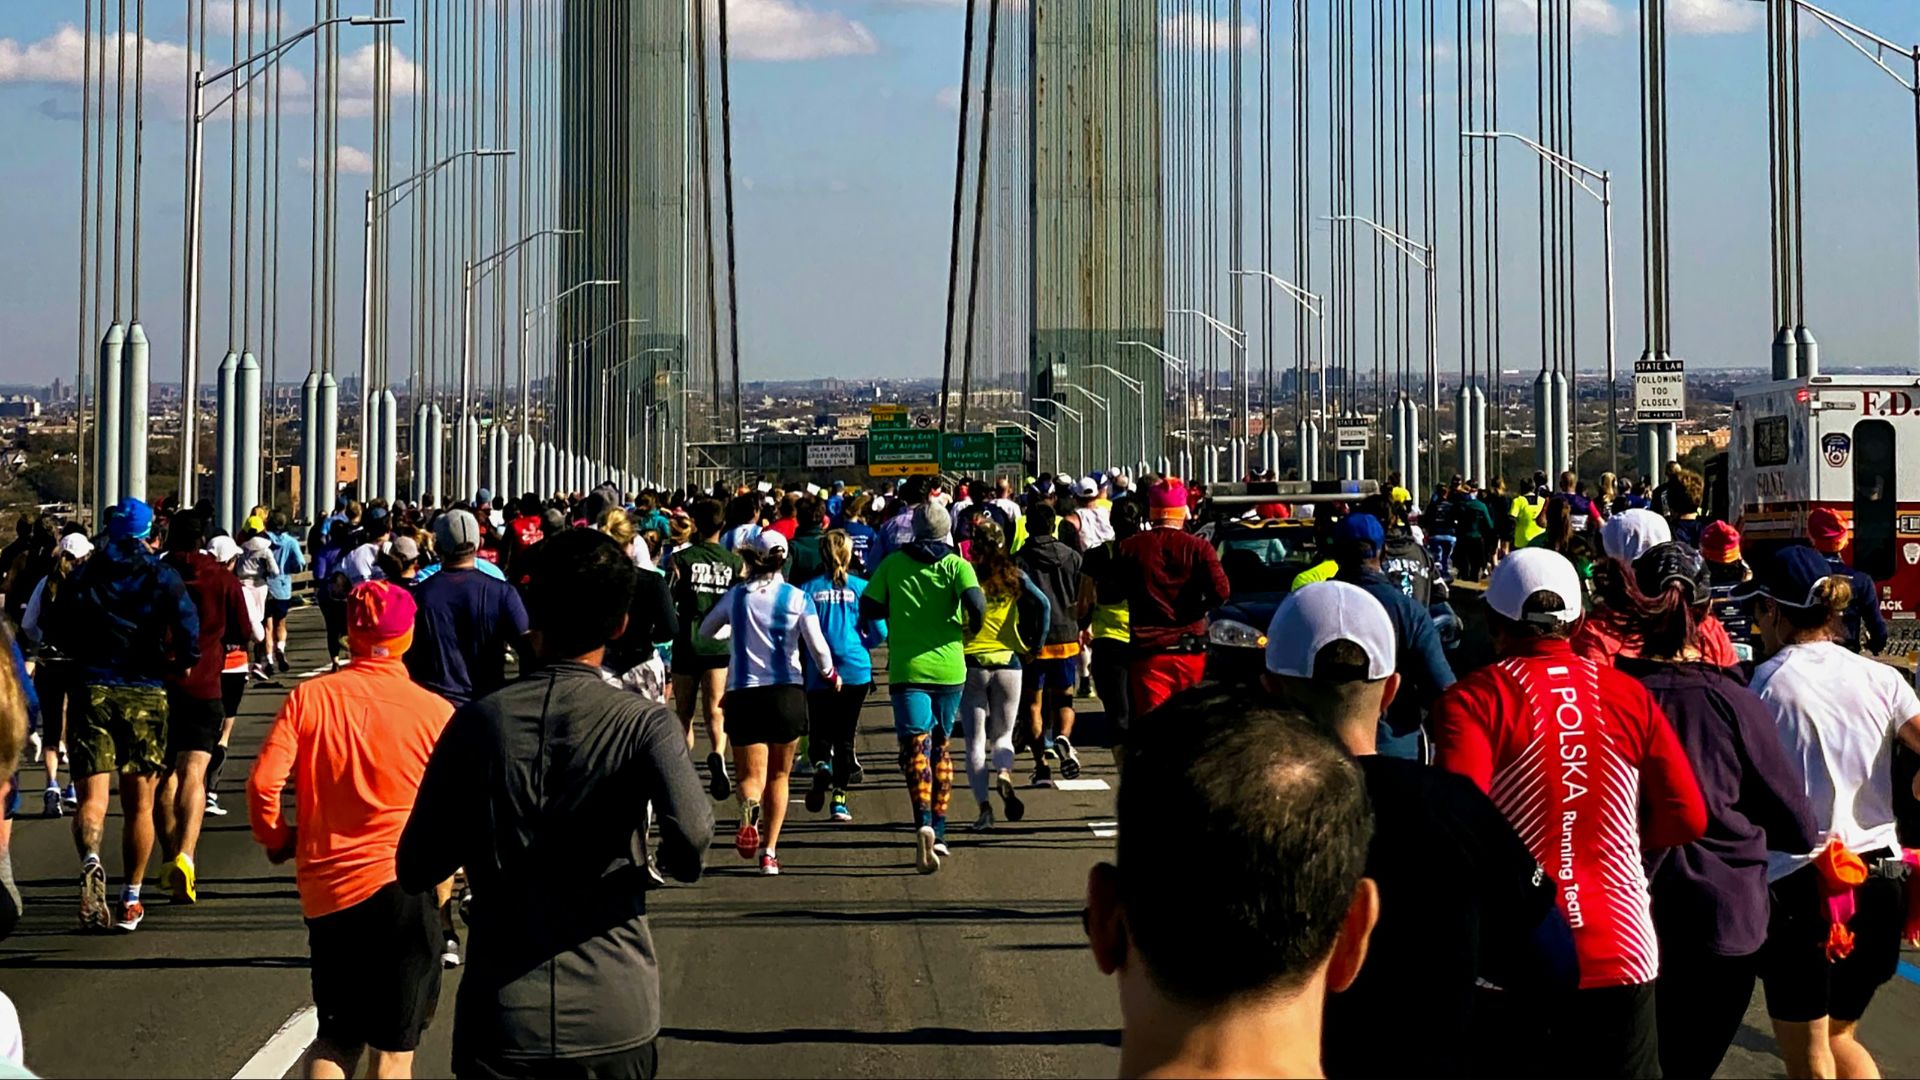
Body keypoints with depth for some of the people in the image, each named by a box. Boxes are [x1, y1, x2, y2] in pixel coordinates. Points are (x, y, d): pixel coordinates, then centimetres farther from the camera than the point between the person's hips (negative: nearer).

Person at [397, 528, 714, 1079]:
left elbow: (415, 868, 0)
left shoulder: (478, 722, -2)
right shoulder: (645, 724, -7)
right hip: (613, 1023, -1)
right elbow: (690, 831, -26)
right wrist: (676, 863, -3)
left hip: (500, 1019, 1)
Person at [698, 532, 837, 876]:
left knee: (751, 776, 0)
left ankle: (749, 807, -36)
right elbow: (818, 647, -8)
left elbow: (705, 632, 16)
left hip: (743, 693, 0)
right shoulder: (798, 598, -3)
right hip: (787, 692, 0)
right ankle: (769, 852, 13)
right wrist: (830, 675, 11)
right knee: (779, 776, 16)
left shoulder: (735, 596, 3)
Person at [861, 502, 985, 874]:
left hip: (907, 669, -1)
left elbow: (868, 607, 1)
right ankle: (938, 830, 20)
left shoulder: (893, 564, 4)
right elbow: (975, 602, -16)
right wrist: (971, 628, 4)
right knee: (941, 746, 18)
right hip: (949, 668, 1)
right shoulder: (956, 565, 0)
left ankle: (923, 824, -30)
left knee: (916, 747, -8)